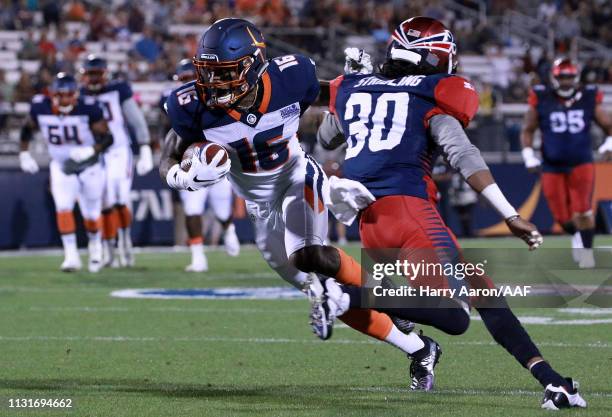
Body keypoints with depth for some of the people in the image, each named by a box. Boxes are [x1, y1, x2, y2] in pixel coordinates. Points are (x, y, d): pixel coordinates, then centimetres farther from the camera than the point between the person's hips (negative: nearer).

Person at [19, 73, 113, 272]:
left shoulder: (88, 108, -26)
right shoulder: (40, 107, -16)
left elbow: (107, 137, -22)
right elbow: (28, 128, 5)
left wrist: (91, 151, -39)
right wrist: (24, 154, 2)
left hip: (89, 167, -1)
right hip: (61, 166, 1)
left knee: (91, 214, 11)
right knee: (63, 207, -18)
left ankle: (95, 245, 41)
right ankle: (71, 255, -14)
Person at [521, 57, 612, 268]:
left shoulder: (589, 99, -2)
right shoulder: (541, 100, -4)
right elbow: (527, 130, 6)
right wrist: (529, 156, -4)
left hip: (581, 164, -1)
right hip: (552, 167, 1)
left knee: (582, 211, -15)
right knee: (562, 217, 4)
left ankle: (587, 249, 1)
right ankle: (577, 235, 37)